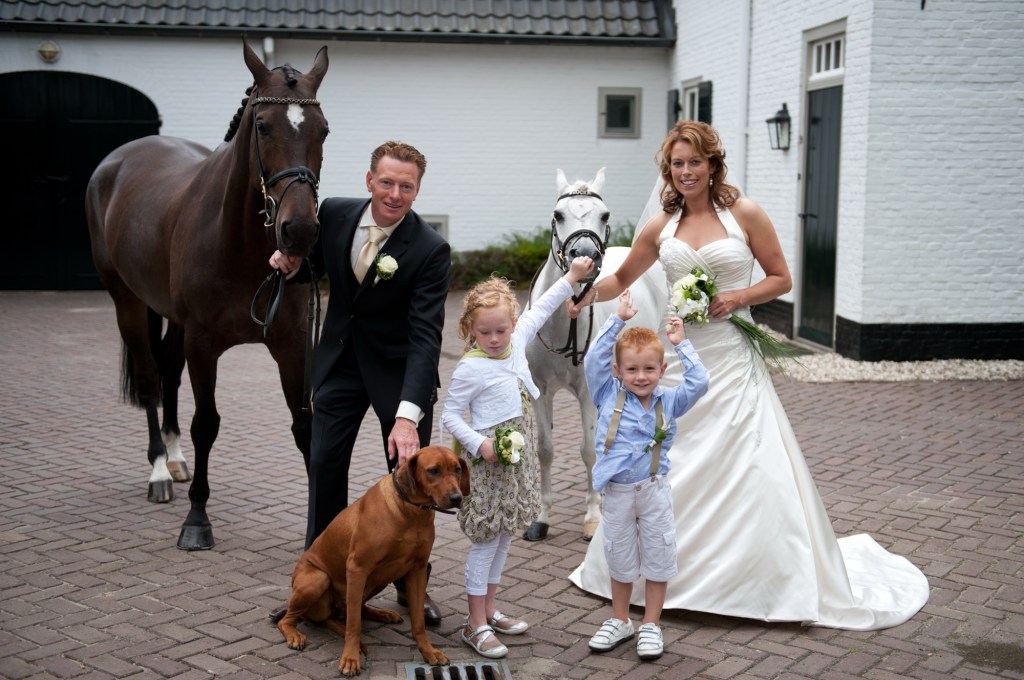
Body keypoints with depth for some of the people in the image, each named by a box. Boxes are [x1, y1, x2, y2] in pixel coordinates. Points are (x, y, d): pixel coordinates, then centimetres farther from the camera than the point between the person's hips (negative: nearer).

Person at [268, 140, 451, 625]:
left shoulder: (430, 250, -23)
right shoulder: (334, 214, -10)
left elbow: (425, 336, -30)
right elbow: (316, 263, 12)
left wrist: (407, 416, -39)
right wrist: (291, 263, -15)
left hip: (399, 370, -4)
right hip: (341, 359, 4)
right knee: (324, 463, 7)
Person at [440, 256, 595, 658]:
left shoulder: (517, 341, 1)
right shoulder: (469, 369, -17)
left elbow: (541, 309, 16)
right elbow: (450, 416, -12)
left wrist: (571, 277, 19)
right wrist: (479, 444, -24)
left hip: (519, 457, 7)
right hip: (488, 461, -7)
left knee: (504, 537, 15)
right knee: (486, 542, -1)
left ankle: (489, 610, 28)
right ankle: (475, 625, 8)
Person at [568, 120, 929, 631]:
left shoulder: (744, 214, -2)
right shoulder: (661, 226, 7)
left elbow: (781, 278, 3)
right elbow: (621, 279, 17)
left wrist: (737, 297, -12)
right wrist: (584, 296, 0)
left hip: (731, 358, -3)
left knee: (747, 468, -5)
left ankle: (782, 583, 9)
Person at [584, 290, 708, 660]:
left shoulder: (667, 401, -2)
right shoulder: (608, 395, -4)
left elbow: (699, 382, -13)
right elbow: (594, 359, -15)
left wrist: (681, 344, -11)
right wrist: (618, 319, -16)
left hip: (654, 491, 0)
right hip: (616, 493, 0)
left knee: (657, 556, 8)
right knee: (619, 557, 14)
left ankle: (651, 624, 23)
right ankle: (620, 620, 32)